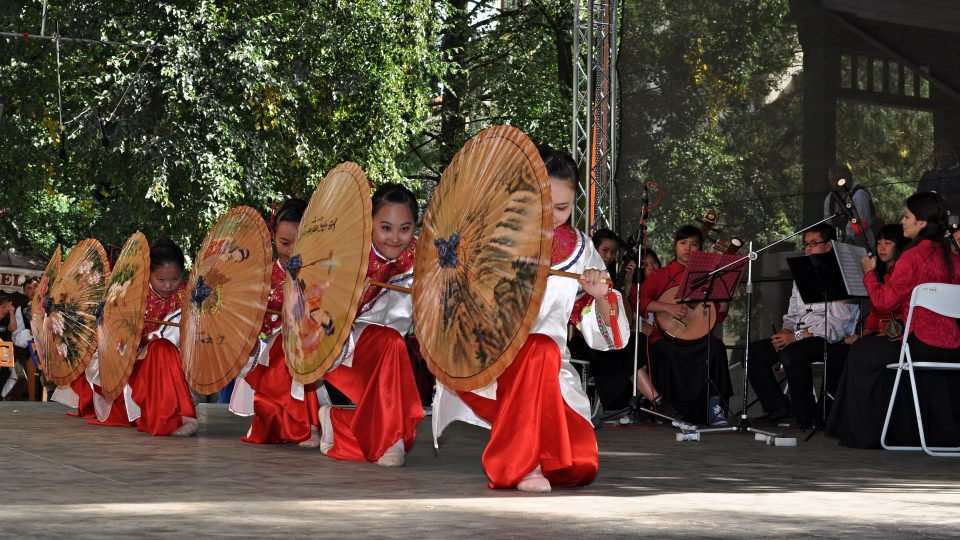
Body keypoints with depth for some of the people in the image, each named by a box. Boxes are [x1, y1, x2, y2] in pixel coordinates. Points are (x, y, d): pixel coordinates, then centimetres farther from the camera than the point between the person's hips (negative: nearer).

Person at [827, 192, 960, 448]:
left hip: (922, 344, -7)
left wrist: (869, 273, 5)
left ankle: (863, 433, 16)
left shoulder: (912, 257, -14)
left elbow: (884, 302, -11)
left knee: (862, 352, 12)